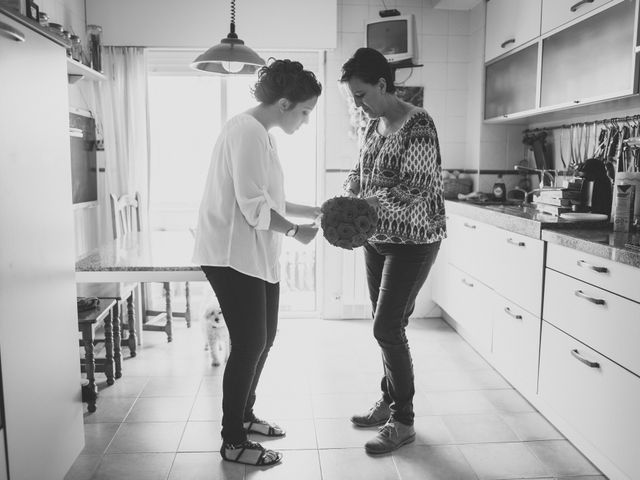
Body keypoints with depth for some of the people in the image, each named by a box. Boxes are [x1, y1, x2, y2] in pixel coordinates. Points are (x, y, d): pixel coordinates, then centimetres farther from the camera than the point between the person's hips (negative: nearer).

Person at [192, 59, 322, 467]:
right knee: (250, 343, -3)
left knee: (263, 338, 16)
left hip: (258, 255, 10)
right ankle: (233, 441, 13)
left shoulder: (262, 134, 15)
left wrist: (314, 212, 12)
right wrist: (296, 231, -10)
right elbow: (254, 207, -22)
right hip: (232, 257, -10)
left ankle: (244, 414, 35)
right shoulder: (246, 131, -17)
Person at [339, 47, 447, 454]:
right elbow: (362, 169, 17)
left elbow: (416, 189, -24)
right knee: (386, 326, 14)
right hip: (377, 238, 8)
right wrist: (352, 184, -5)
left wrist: (367, 204, -32)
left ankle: (404, 422, 9)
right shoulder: (373, 125, 9)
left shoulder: (417, 125, -16)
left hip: (412, 241, -8)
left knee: (388, 328, -8)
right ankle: (389, 401, 31)